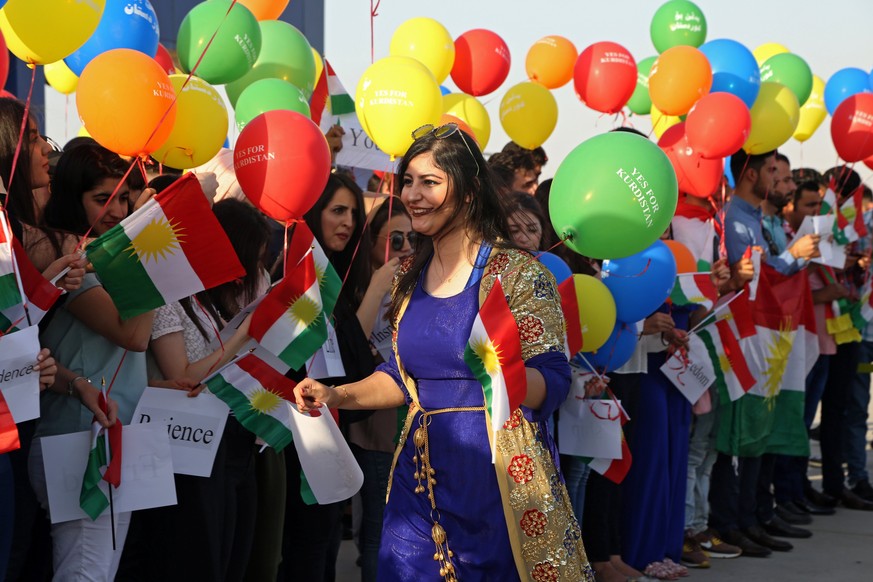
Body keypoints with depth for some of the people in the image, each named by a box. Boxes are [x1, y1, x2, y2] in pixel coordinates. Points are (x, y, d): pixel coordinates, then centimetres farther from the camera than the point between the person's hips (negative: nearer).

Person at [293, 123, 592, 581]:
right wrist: (338, 396, 3)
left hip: (497, 473, -5)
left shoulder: (516, 272, -9)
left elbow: (554, 382, -13)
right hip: (423, 472, 6)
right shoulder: (411, 277, 10)